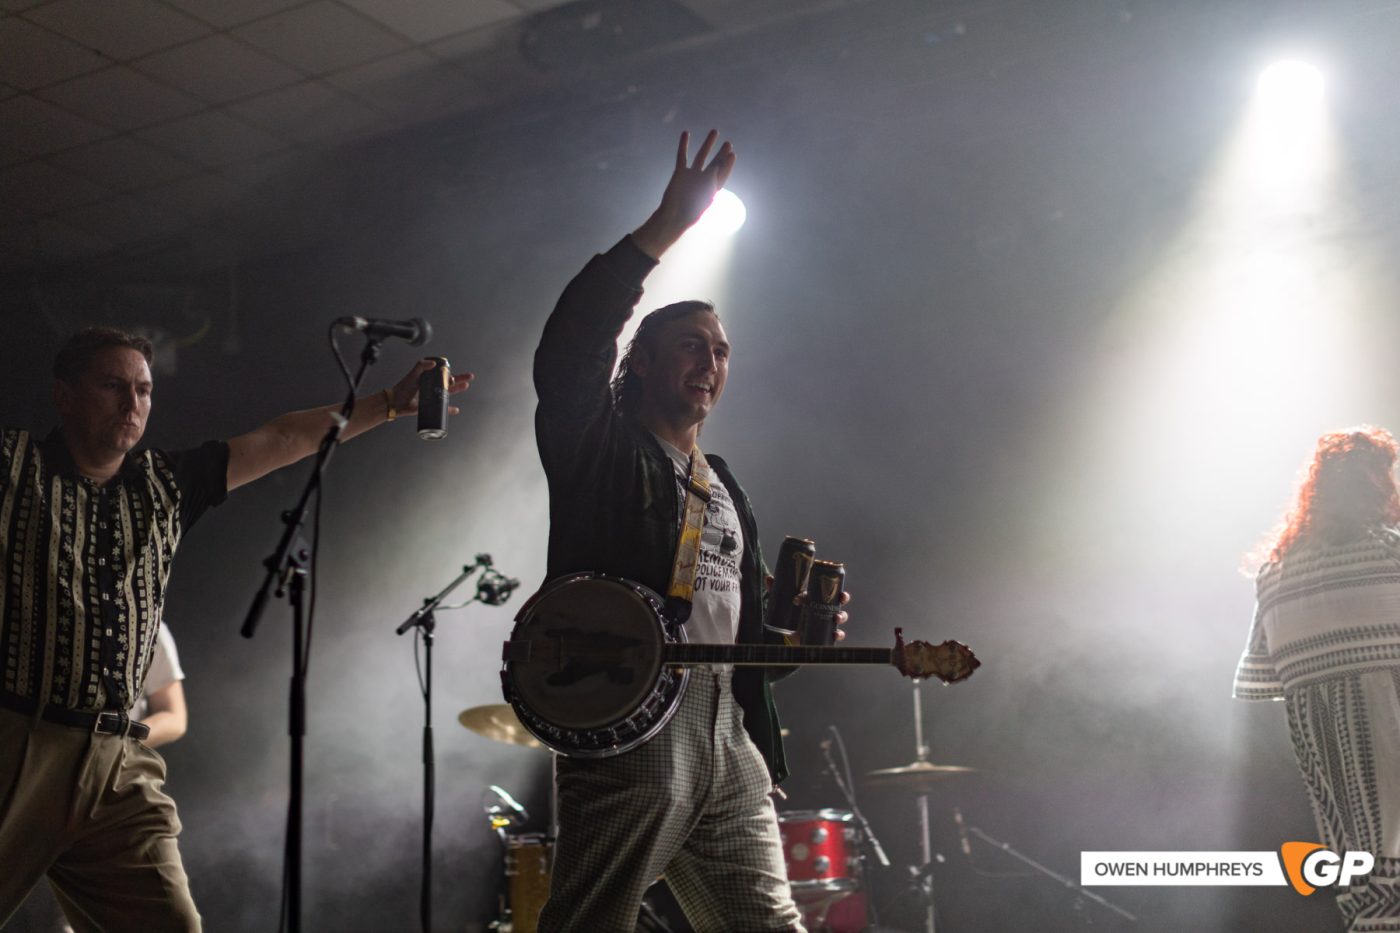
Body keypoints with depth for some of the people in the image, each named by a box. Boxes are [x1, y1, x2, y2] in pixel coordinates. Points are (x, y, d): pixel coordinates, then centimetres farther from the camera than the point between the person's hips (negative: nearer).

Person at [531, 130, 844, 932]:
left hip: (728, 751, 7)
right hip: (623, 742, -7)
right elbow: (565, 354, -17)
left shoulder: (727, 492, 24)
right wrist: (665, 231, -21)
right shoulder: (597, 449, 3)